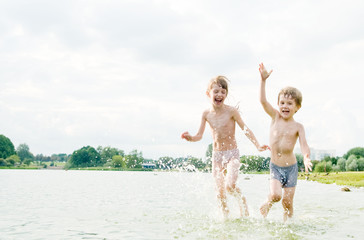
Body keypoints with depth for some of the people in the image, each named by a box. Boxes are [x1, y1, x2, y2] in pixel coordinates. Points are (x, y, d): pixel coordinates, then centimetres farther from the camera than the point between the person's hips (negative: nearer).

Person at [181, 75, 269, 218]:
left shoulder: (231, 111, -11)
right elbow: (199, 136, 3)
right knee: (220, 192, 4)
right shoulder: (206, 114, -1)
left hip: (232, 154, -3)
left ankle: (242, 202, 8)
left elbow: (245, 129, -4)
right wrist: (190, 138, -19)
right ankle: (225, 216, 21)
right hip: (216, 155, 4)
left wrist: (257, 146, -11)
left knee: (230, 186, -21)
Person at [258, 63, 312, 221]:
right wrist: (263, 80, -17)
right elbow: (263, 101, -9)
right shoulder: (275, 117, 0)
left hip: (291, 167, 0)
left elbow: (303, 144, -14)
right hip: (275, 166, 0)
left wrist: (306, 157, -36)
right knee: (275, 195, -17)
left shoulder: (298, 127, -4)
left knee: (287, 202, 3)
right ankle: (268, 203, 17)